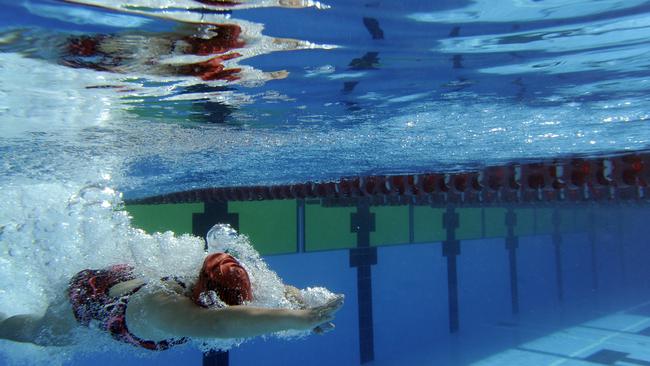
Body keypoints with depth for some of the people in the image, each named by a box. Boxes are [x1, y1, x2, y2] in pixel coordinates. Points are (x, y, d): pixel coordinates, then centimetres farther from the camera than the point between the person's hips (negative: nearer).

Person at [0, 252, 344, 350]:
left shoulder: (213, 289, -34)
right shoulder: (162, 308, -51)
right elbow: (217, 323, -71)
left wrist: (297, 299, -45)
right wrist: (299, 318, -75)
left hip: (130, 278, 4)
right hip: (93, 294, -4)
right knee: (38, 332, 29)